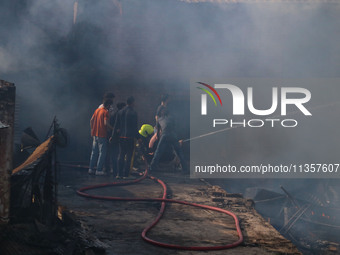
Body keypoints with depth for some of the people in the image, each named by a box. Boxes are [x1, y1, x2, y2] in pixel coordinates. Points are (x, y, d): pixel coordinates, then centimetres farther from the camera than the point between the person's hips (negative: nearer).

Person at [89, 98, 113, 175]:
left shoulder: (97, 110, 10)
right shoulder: (105, 112, -12)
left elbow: (91, 120, 14)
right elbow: (106, 123, -22)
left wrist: (92, 129, 23)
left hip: (95, 134, 7)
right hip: (102, 135, -7)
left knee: (94, 152, 14)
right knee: (102, 153, -1)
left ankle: (91, 169, 16)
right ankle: (99, 170, -2)